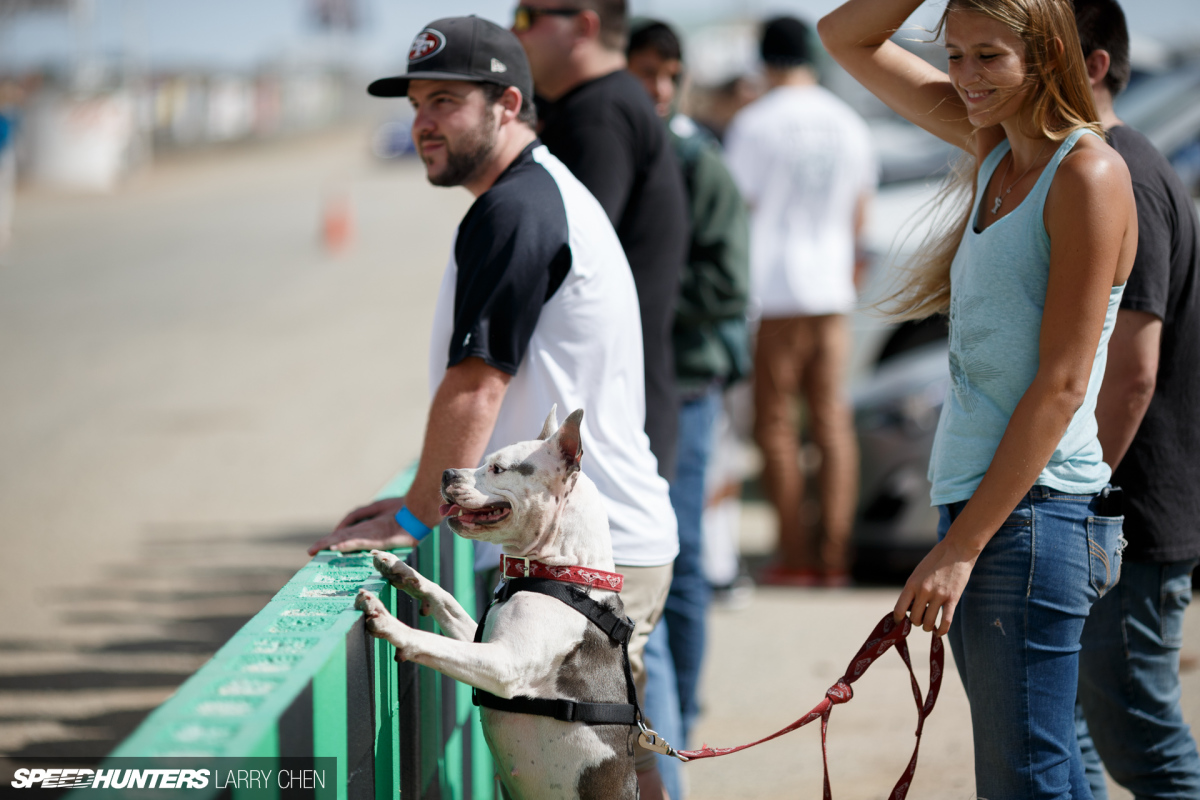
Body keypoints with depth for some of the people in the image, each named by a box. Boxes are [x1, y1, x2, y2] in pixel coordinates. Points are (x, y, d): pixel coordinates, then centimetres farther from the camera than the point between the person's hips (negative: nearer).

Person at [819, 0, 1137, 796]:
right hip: (978, 508, 8)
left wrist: (961, 547, -17)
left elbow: (1062, 385, -16)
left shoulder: (1088, 175, -11)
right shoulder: (993, 146, 13)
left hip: (1035, 513, -8)